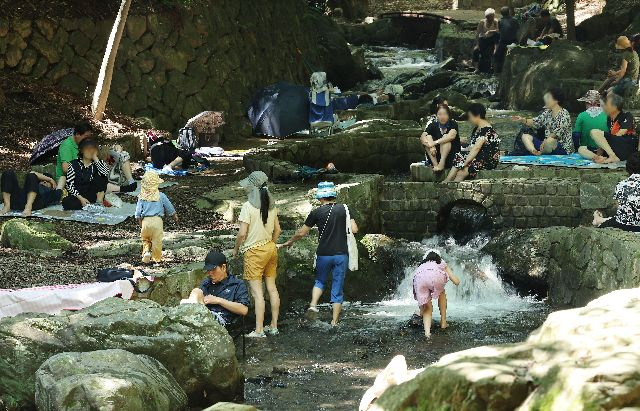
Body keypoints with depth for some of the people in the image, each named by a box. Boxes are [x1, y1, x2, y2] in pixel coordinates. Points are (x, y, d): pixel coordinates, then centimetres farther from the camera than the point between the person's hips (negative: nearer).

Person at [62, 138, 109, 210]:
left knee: (100, 176, -19)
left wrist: (95, 158, -10)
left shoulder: (98, 163, 7)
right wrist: (81, 198, -18)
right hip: (78, 196, -2)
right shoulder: (74, 164, 3)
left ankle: (99, 201, -22)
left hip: (93, 196, 2)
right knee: (66, 202, -34)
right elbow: (69, 185, -4)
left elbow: (106, 172, -18)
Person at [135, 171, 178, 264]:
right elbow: (170, 209, 10)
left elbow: (138, 214, 2)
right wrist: (175, 217, 26)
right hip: (157, 220, -1)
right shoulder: (161, 196, 0)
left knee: (145, 239, 20)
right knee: (157, 241, 9)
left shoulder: (142, 197, 2)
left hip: (145, 221, 1)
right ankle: (157, 258, 15)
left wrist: (141, 225, 12)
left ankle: (146, 252, -2)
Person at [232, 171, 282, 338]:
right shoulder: (271, 205, 3)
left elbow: (242, 233, -17)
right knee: (272, 288, 12)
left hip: (254, 251, -7)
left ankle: (259, 330, -3)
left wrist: (236, 249, -2)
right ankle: (274, 326, 20)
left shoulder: (248, 206, -17)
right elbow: (277, 230, 10)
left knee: (257, 291, -4)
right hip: (271, 248, 7)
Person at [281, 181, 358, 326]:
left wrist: (289, 242, 22)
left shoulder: (317, 212, -3)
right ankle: (334, 322, 7)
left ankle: (313, 304, -2)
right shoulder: (344, 209, 0)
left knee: (320, 281, 23)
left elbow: (301, 233, 4)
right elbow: (354, 230, -4)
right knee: (337, 289, 7)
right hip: (341, 254, 1)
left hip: (323, 254, -1)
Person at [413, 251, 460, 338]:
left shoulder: (421, 265, 42)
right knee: (441, 293, 34)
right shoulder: (442, 263, 37)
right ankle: (443, 322, 32)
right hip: (435, 275, -2)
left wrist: (421, 311, 51)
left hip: (419, 278, 2)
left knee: (427, 308, 18)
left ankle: (427, 331, -5)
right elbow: (456, 281, 31)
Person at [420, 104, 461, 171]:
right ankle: (435, 164, -29)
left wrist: (435, 142, -34)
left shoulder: (453, 124, -6)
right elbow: (422, 137, -12)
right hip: (436, 155, 3)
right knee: (428, 138, -16)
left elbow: (451, 136, -28)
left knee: (445, 137, -25)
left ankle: (442, 163, -38)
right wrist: (431, 146, -31)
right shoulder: (433, 125, 3)